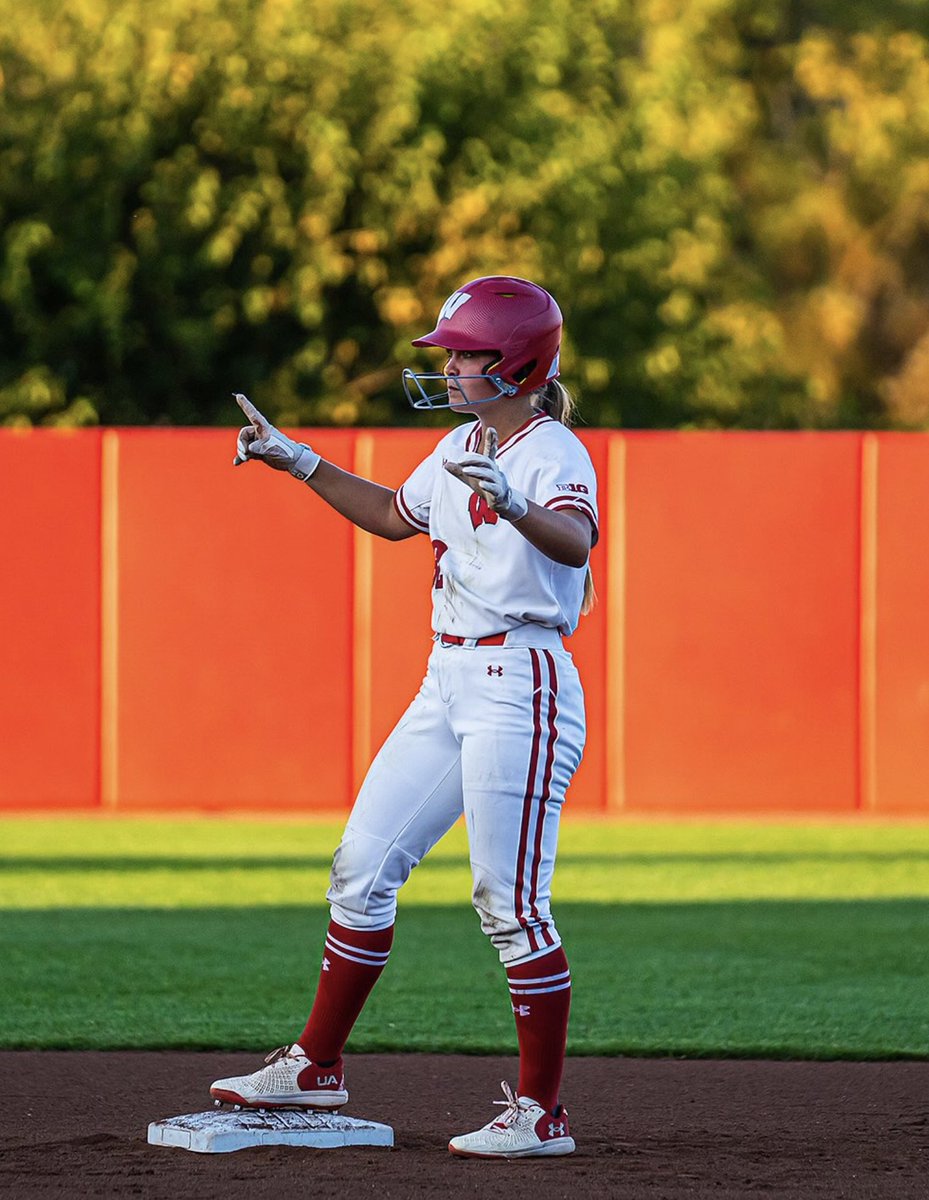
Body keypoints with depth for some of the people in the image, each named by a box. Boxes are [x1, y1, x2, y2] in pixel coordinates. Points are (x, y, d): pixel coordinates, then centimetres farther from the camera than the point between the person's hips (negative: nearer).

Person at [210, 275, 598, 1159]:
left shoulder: (554, 452, -14)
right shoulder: (461, 448, 12)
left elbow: (574, 540, -35)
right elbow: (394, 515, 30)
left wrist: (509, 503, -54)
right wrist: (298, 462, 24)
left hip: (518, 686, -9)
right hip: (448, 683, 9)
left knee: (511, 903, -9)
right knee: (364, 863, 11)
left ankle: (541, 1112, -2)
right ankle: (316, 1068, 21)